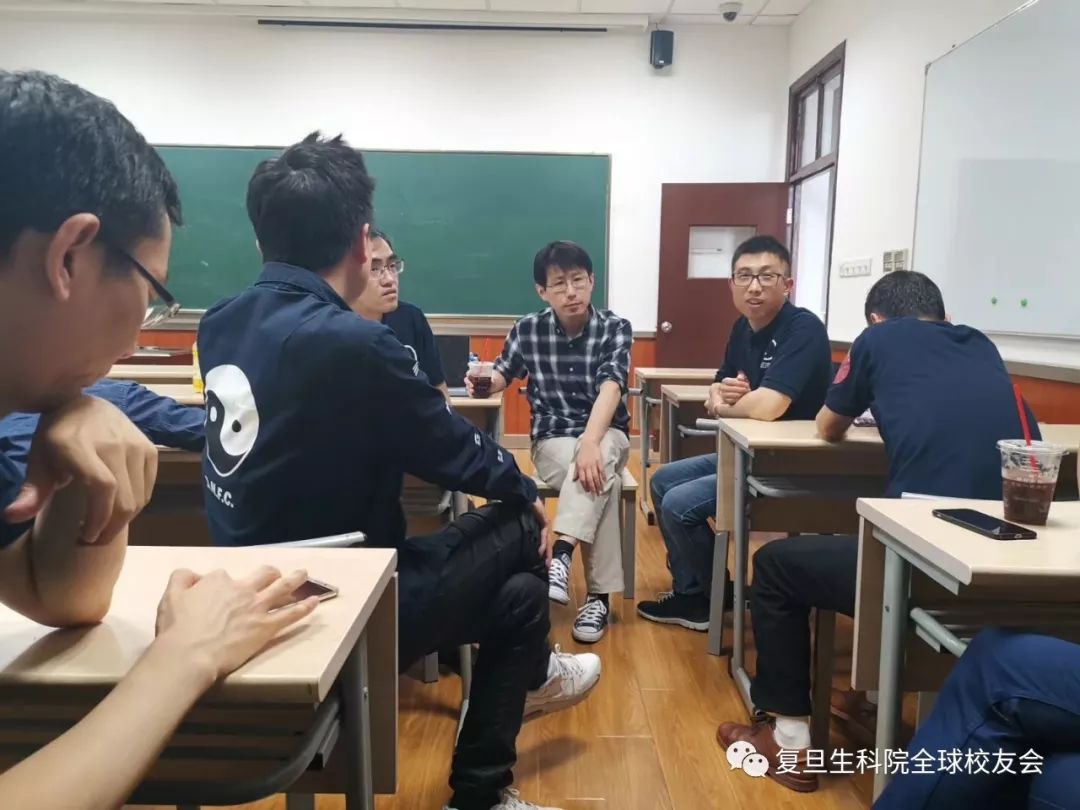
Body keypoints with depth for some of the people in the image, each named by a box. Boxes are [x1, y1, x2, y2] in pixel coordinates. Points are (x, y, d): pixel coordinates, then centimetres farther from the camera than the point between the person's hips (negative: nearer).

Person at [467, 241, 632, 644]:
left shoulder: (616, 328, -8)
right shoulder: (527, 330, -3)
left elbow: (611, 387, -23)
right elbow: (501, 375, 12)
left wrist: (591, 442, -39)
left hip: (606, 434, 0)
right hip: (552, 439, 0)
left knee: (598, 466, -37)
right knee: (603, 481, -32)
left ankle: (561, 553, -44)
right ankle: (599, 595, -32)